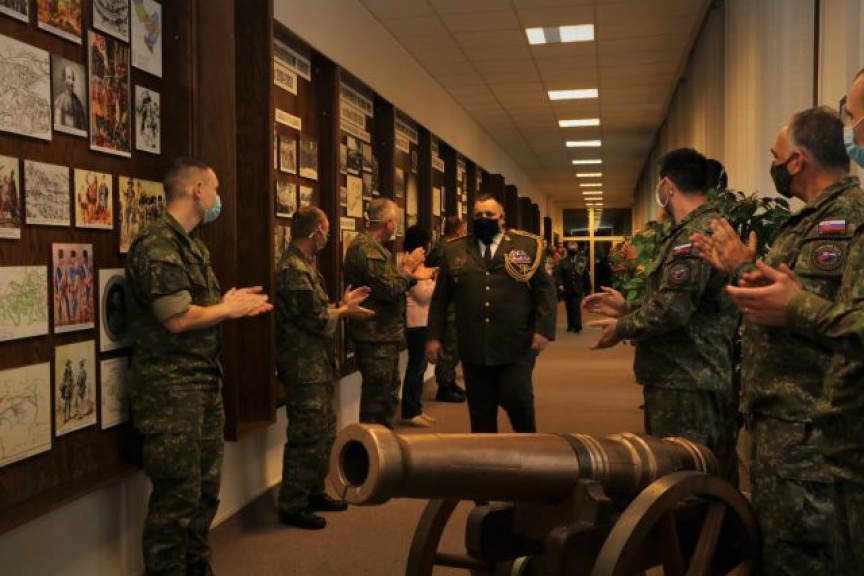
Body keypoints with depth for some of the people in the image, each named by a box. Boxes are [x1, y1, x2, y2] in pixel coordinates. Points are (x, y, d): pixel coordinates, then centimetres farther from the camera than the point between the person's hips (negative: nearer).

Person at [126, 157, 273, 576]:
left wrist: (238, 304, 5)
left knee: (206, 488, 17)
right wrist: (229, 309, -8)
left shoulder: (194, 246, 16)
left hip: (204, 381, 10)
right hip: (170, 387, -10)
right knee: (177, 496, -2)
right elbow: (177, 318, -22)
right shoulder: (157, 245, -16)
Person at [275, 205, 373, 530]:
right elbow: (316, 320, -21)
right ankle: (292, 506, 9)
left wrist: (343, 304, 8)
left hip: (318, 366, 10)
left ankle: (314, 492, 31)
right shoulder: (293, 269, -19)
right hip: (305, 368, -10)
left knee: (325, 433, 18)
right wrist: (344, 312, -5)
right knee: (306, 439, -2)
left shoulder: (304, 265, 14)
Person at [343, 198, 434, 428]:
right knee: (376, 400, -3)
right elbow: (390, 289, -24)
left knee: (388, 395, 21)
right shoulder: (366, 248, -19)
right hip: (376, 337, -11)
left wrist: (413, 275, 14)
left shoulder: (374, 247, 17)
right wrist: (407, 269, -9)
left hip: (384, 335, 11)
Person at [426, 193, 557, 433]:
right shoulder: (454, 250, 9)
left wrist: (543, 329, -10)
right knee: (480, 411, 8)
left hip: (517, 346, -2)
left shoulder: (528, 245, 4)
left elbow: (545, 291, 1)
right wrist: (434, 336, 5)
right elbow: (440, 298, 11)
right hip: (473, 348, 2)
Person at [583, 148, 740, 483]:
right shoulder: (706, 227, 18)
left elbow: (672, 308, -25)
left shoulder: (697, 232, -17)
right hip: (692, 379, 10)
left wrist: (622, 328, -8)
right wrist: (628, 309, 18)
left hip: (686, 388, -10)